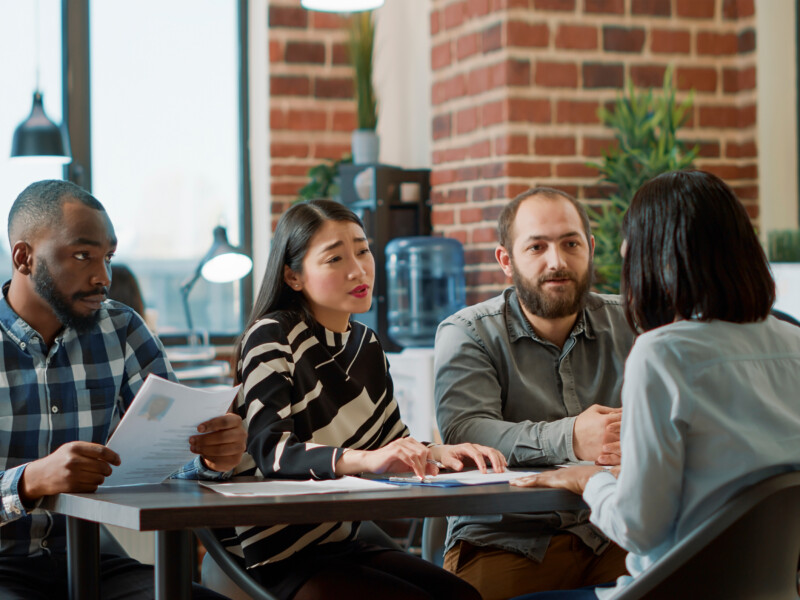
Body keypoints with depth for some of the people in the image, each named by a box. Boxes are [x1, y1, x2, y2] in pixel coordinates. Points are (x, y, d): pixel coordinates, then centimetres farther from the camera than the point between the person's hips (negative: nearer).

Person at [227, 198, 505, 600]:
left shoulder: (365, 343, 11)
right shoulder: (272, 337, -12)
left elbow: (393, 442, 15)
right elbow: (270, 451, -26)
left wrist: (437, 454, -8)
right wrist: (365, 458, -41)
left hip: (343, 544, 7)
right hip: (281, 560, -7)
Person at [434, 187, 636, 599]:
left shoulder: (626, 324, 12)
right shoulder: (467, 333, 2)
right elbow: (463, 432, -15)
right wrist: (569, 438, -31)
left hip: (611, 535, 3)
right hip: (505, 542, -2)